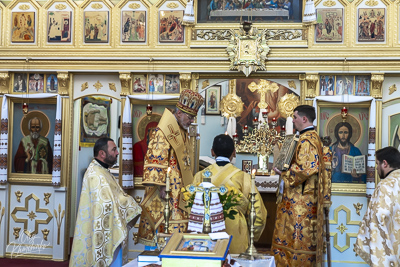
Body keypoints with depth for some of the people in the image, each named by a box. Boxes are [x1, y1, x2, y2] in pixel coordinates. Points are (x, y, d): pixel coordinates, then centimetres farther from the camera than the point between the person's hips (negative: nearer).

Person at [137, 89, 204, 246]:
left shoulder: (182, 131, 15)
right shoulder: (163, 132, -14)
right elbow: (155, 160, -19)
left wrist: (189, 185, 22)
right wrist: (161, 185, -23)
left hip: (179, 189, 9)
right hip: (167, 189, -9)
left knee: (177, 220, 9)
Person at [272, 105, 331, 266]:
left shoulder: (306, 140, -17)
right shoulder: (313, 137, 15)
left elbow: (306, 168, -26)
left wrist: (284, 174, -14)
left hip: (300, 202, -10)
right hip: (299, 199, 10)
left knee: (298, 240, -2)